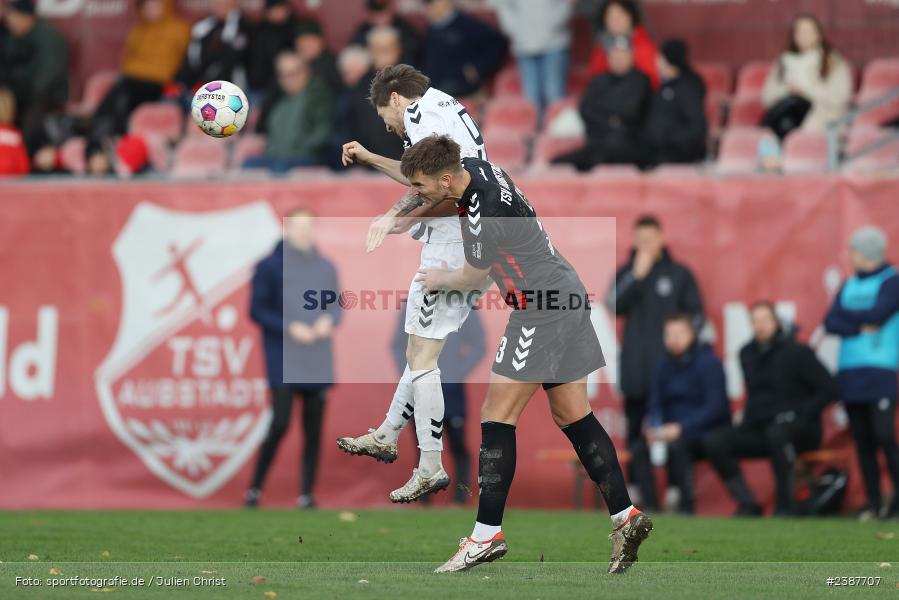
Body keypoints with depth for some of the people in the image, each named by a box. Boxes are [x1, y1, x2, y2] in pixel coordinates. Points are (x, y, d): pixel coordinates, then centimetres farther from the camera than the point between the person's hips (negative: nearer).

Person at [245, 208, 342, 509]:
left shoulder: (326, 268, 11)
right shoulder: (269, 266, -1)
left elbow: (336, 306, 16)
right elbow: (257, 311, -2)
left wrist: (329, 320, -7)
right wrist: (289, 328, -14)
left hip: (317, 360, 4)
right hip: (283, 358, -4)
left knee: (314, 429, 3)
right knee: (280, 423, -14)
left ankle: (307, 495, 8)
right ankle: (255, 488, -1)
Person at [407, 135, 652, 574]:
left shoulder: (484, 216, -24)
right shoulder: (474, 167, 2)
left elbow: (473, 278, -4)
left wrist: (438, 280, 16)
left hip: (543, 304, -10)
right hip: (565, 295, 10)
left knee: (497, 415, -8)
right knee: (572, 416, 10)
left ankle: (487, 536, -10)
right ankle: (625, 517, 7)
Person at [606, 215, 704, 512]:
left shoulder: (680, 274, 8)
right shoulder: (626, 273, 10)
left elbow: (695, 315, 9)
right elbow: (614, 305, -6)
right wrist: (636, 275, -13)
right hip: (635, 371, 2)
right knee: (636, 436, -1)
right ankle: (644, 499, 1)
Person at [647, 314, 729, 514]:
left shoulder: (708, 362, -9)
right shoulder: (664, 367, 9)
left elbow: (715, 407, -17)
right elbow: (656, 405, 12)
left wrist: (680, 428, -25)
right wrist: (655, 428, -12)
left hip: (708, 434, -5)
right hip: (674, 432, 5)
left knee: (676, 445, -35)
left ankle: (685, 505, -28)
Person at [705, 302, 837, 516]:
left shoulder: (797, 352, -6)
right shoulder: (747, 354, 12)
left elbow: (829, 389, -9)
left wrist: (801, 414, -16)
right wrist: (746, 421, 7)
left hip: (800, 429, -6)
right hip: (759, 430, 6)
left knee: (776, 433, -40)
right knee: (714, 442, -15)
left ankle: (785, 505, -30)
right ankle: (747, 504, -16)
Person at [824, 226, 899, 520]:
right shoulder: (849, 286, 18)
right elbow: (831, 323, 8)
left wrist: (845, 314, 1)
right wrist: (861, 327, -8)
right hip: (849, 372, 6)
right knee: (863, 442, 4)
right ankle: (873, 504, 6)